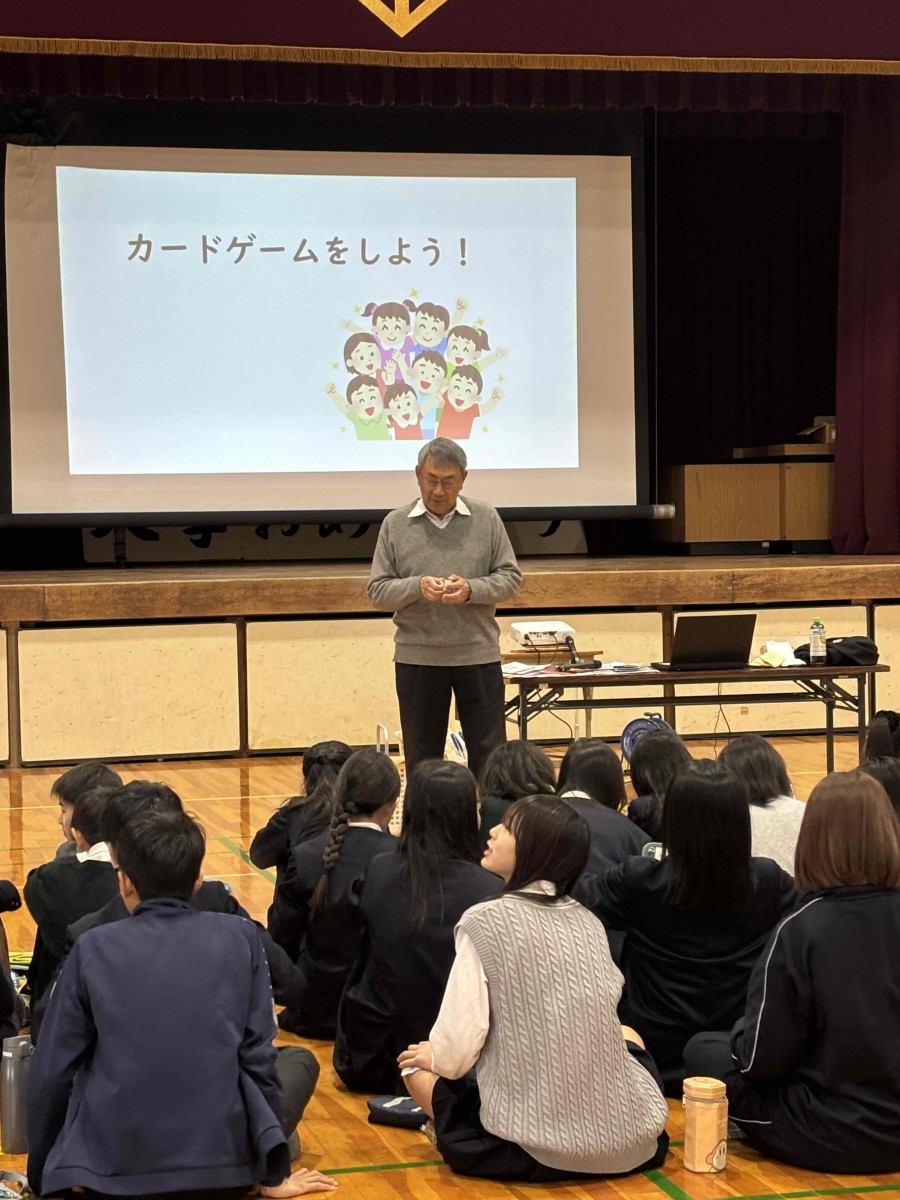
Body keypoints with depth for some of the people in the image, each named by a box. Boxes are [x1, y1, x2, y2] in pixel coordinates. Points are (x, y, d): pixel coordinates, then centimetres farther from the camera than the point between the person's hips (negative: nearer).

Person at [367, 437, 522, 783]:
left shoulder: (486, 519, 3)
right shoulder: (395, 524, 2)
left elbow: (510, 577, 3)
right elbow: (377, 591, 1)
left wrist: (471, 590, -16)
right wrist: (417, 586, -18)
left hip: (478, 654, 0)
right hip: (417, 659, 0)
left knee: (489, 754, 4)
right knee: (421, 758, 8)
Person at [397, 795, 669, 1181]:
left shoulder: (485, 922, -9)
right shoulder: (588, 921, 7)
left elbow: (461, 1041, -12)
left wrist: (437, 1057, 13)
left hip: (530, 1141, -5)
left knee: (417, 1066, 19)